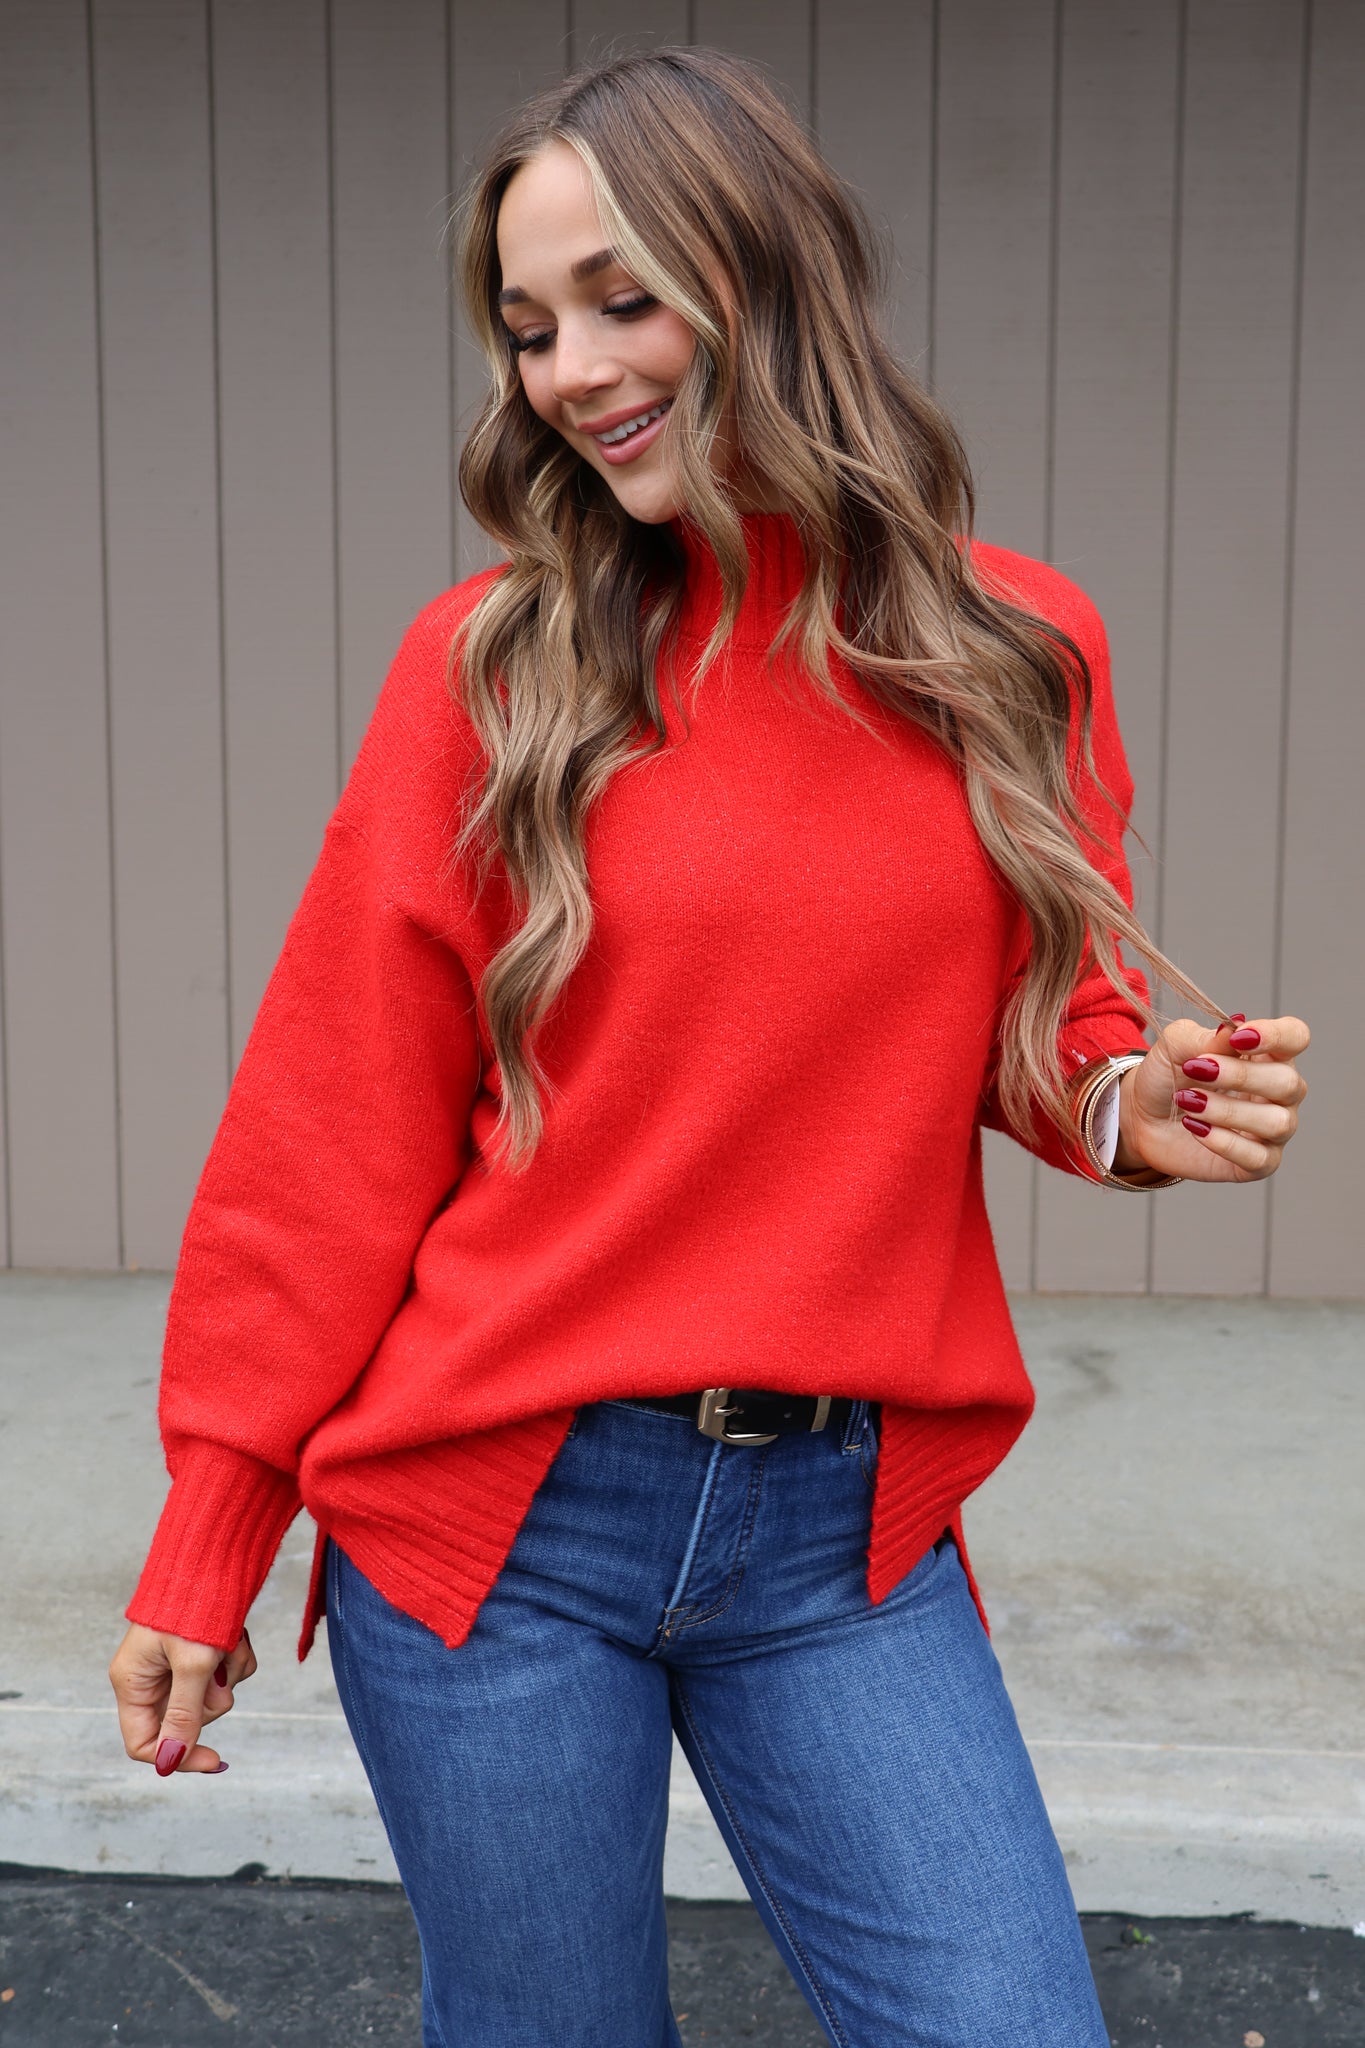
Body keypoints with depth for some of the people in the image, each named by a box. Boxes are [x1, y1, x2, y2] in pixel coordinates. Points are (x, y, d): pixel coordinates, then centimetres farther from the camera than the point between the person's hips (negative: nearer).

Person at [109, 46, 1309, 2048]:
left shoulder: (1018, 650, 1)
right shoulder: (493, 663, -5)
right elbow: (336, 1124, -3)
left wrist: (1137, 1104, -9)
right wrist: (210, 1537, -1)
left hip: (848, 1531, 2)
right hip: (496, 1519, -1)